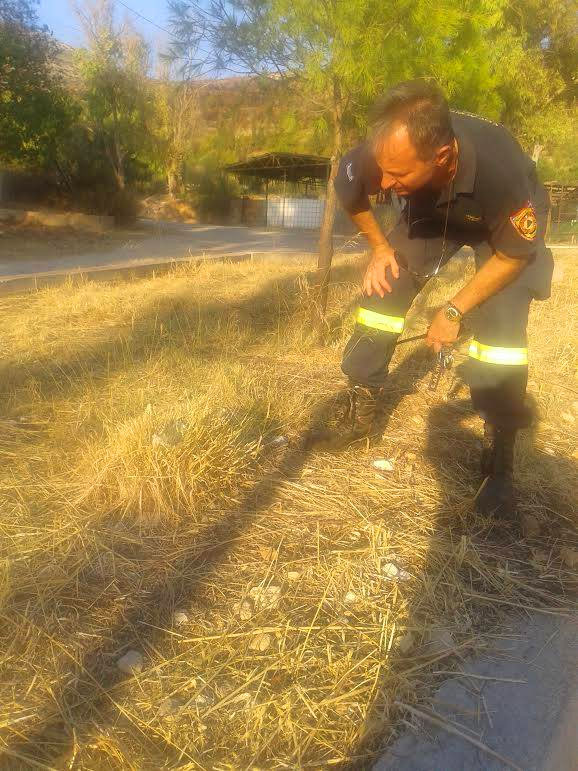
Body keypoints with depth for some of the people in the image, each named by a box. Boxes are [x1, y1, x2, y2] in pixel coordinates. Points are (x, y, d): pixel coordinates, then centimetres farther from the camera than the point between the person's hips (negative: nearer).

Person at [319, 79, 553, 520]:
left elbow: (515, 253, -25)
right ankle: (364, 417, 9)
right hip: (431, 213, 4)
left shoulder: (500, 169, -43)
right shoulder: (382, 154, -33)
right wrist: (380, 247, -9)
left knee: (500, 329, -20)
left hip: (508, 226, -3)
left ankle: (500, 462, -4)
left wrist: (455, 310, -22)